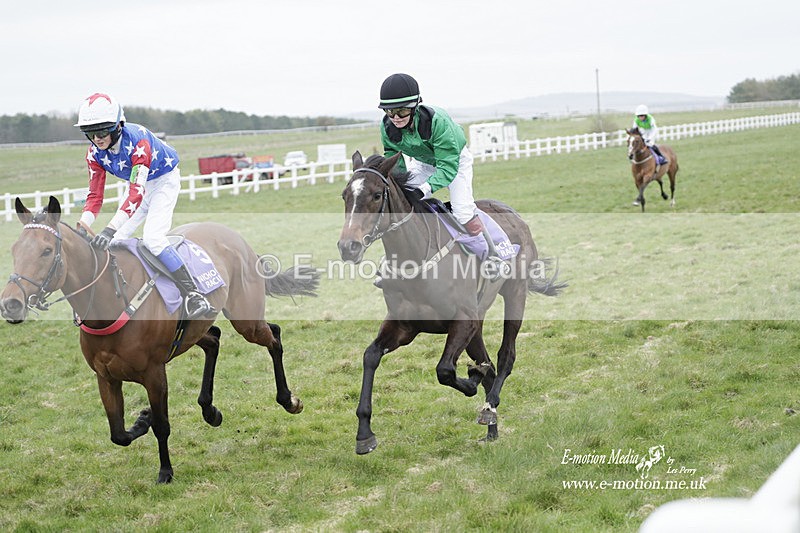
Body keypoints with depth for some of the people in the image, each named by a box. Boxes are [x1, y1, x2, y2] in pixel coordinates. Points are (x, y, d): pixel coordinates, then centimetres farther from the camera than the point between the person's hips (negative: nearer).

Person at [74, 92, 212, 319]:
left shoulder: (138, 141, -37)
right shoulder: (95, 153, -15)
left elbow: (136, 194, -44)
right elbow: (95, 195, -12)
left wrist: (110, 229, -52)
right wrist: (82, 226, -30)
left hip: (165, 181, -7)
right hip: (141, 185, 7)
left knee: (152, 237, -24)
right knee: (114, 242, 1)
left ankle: (193, 295, -22)